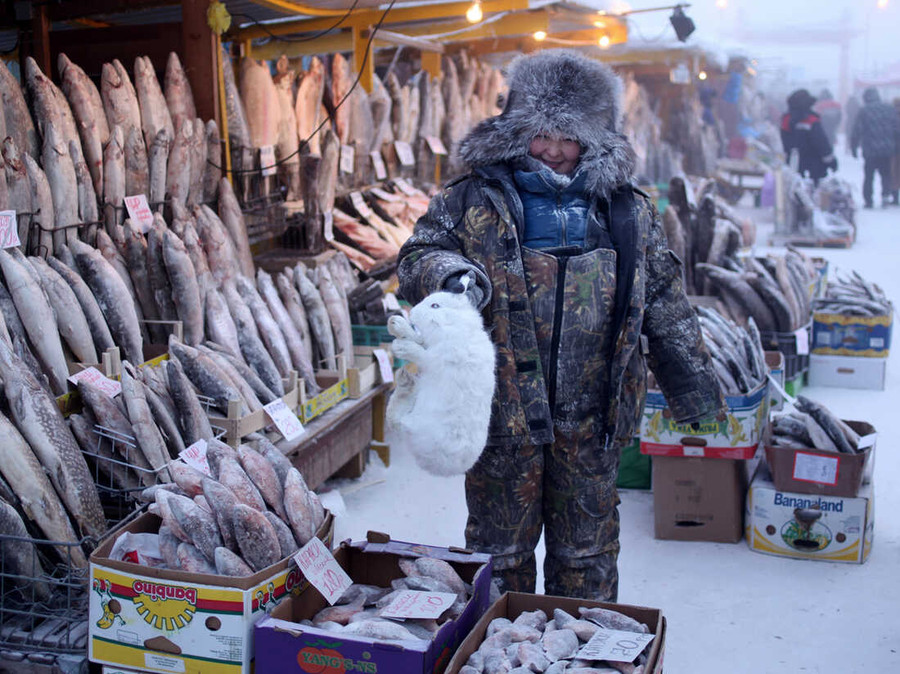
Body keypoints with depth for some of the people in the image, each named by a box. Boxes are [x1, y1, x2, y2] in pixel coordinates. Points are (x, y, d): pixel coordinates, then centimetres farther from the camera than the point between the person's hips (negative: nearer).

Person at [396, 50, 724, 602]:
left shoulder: (628, 211, 8)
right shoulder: (475, 199, 2)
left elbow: (666, 305, 14)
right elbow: (418, 256, 0)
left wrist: (694, 389, 17)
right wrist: (452, 274, -24)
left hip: (592, 417, 2)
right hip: (504, 410, -1)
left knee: (588, 552, 15)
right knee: (500, 550, 12)